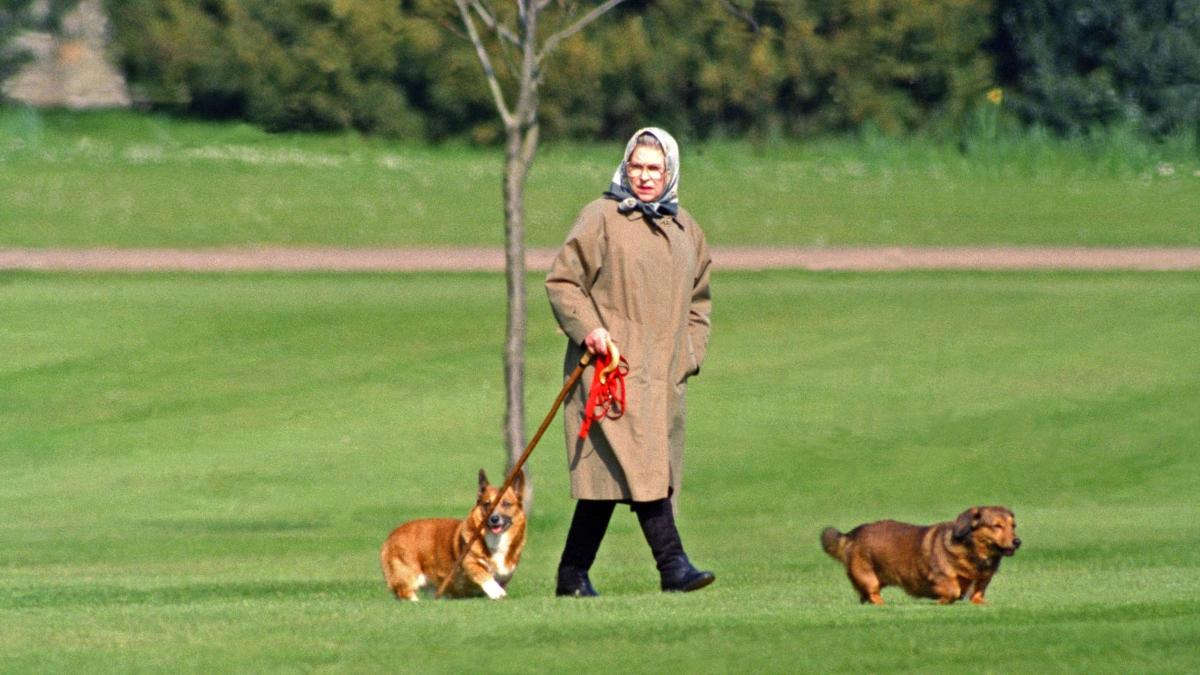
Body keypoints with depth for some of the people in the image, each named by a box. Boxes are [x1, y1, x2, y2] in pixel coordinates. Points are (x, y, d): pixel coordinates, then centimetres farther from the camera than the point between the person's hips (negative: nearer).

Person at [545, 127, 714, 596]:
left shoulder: (685, 229, 17)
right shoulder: (600, 219, -2)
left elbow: (698, 299, 26)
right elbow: (562, 282, -2)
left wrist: (691, 354, 14)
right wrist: (587, 327, -16)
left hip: (663, 373, 6)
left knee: (608, 474, 6)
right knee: (640, 463, -18)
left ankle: (573, 574, 10)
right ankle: (672, 565, -23)